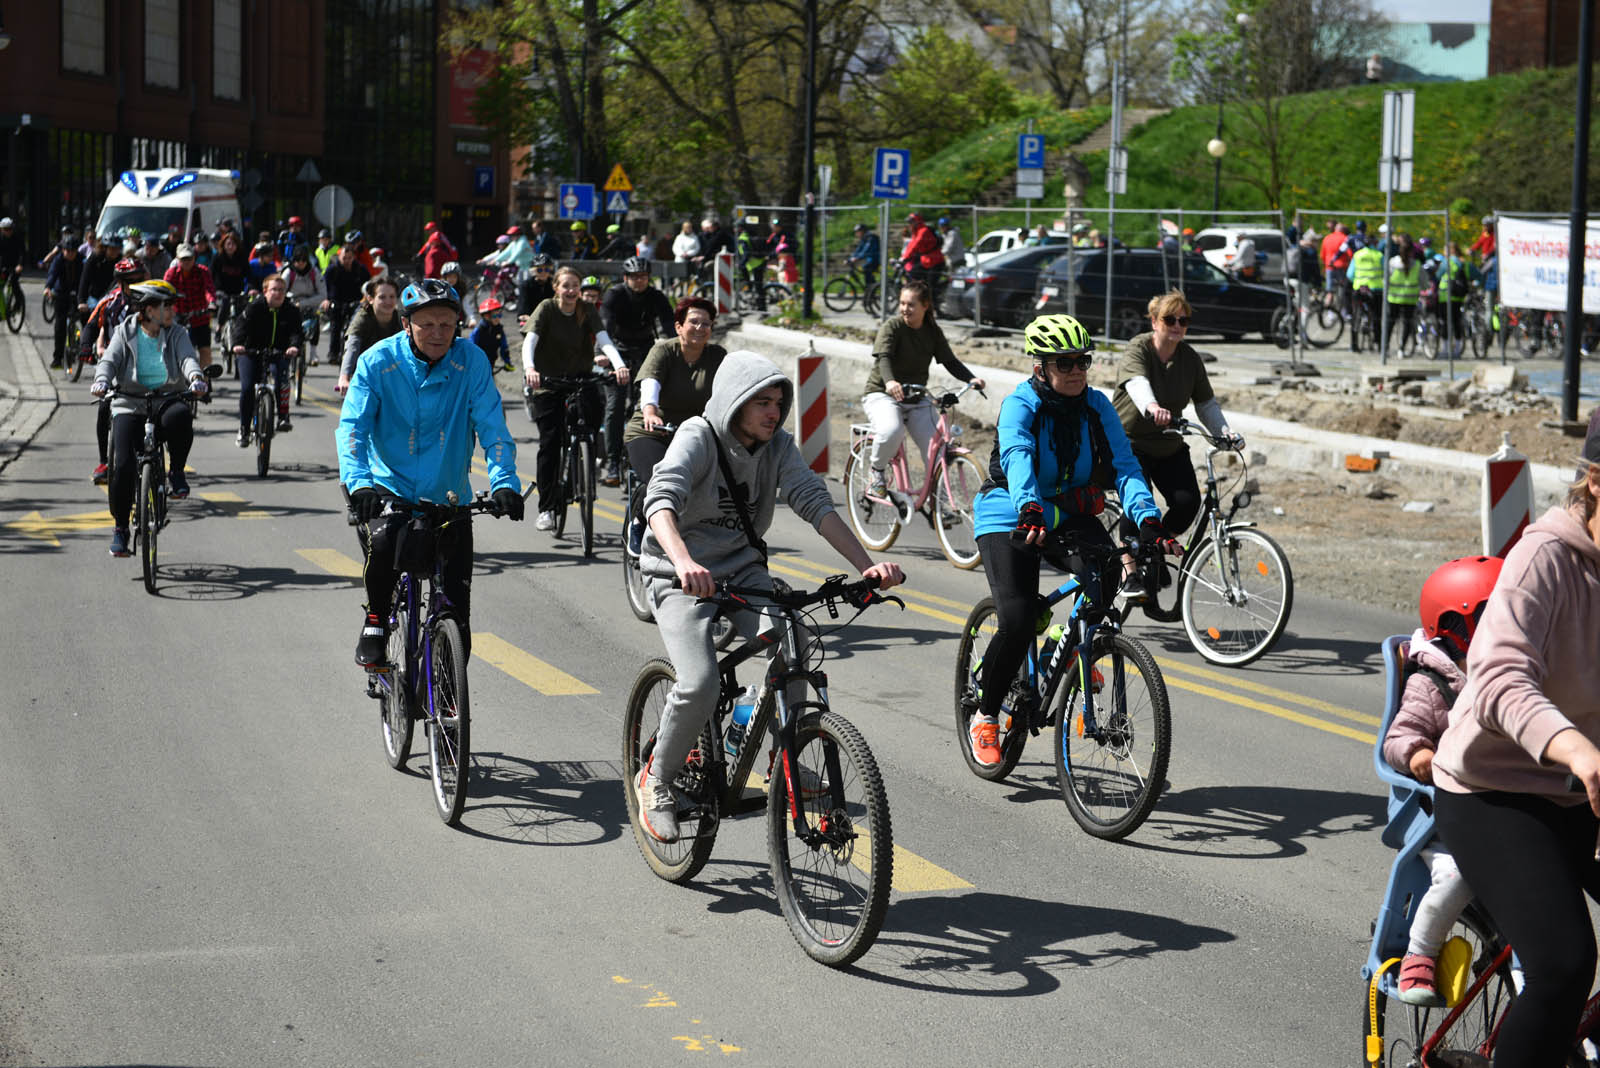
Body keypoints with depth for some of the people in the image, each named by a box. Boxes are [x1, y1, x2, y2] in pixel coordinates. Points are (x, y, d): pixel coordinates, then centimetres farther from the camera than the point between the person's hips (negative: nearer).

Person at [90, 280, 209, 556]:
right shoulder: (125, 333, 4)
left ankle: (176, 471, -12)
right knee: (123, 465, -16)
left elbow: (187, 358, -10)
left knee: (181, 416, -37)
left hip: (168, 400, 0)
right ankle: (120, 527, 1)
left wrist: (195, 377, -33)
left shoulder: (177, 334, 6)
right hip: (130, 405, 0)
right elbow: (110, 360, -8)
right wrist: (102, 380, -31)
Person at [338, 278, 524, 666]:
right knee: (383, 543, -33)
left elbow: (492, 427, -12)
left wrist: (504, 481, -28)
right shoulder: (379, 362, -12)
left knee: (457, 604, -2)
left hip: (450, 494, 1)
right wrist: (358, 482, -34)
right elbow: (352, 426, -17)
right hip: (392, 486, -1)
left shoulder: (471, 361, -10)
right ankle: (376, 621, -5)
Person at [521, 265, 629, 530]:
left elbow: (603, 339, -17)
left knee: (595, 407, -25)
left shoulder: (588, 311, -3)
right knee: (549, 443, -9)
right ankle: (546, 508, -4)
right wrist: (529, 368, -45)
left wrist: (619, 364, -37)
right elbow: (530, 340, -24)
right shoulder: (546, 309, -10)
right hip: (548, 382, -3)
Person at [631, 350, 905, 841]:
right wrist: (684, 563, -53)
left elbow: (815, 501, -12)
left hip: (744, 570, 4)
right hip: (684, 577, -4)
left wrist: (867, 565, -26)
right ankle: (657, 780, 2)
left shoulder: (778, 446, -2)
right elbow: (661, 500, -33)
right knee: (700, 687, -24)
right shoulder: (697, 437, -17)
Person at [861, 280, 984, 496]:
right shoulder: (892, 327, -11)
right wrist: (890, 381, -48)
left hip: (917, 398, 5)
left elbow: (950, 361, -1)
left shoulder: (933, 332, 4)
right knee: (891, 431, -35)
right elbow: (883, 357, -26)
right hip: (882, 394, -5)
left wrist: (971, 379, -21)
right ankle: (877, 472, -6)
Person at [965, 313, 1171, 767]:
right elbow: (1017, 458, -38)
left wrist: (1147, 517, -34)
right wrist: (1029, 510, -57)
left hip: (1070, 515, 4)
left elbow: (1125, 465, -15)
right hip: (1010, 519, -4)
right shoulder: (1020, 405, -18)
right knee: (1018, 621, -19)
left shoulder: (1096, 406, -6)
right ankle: (984, 715, 3)